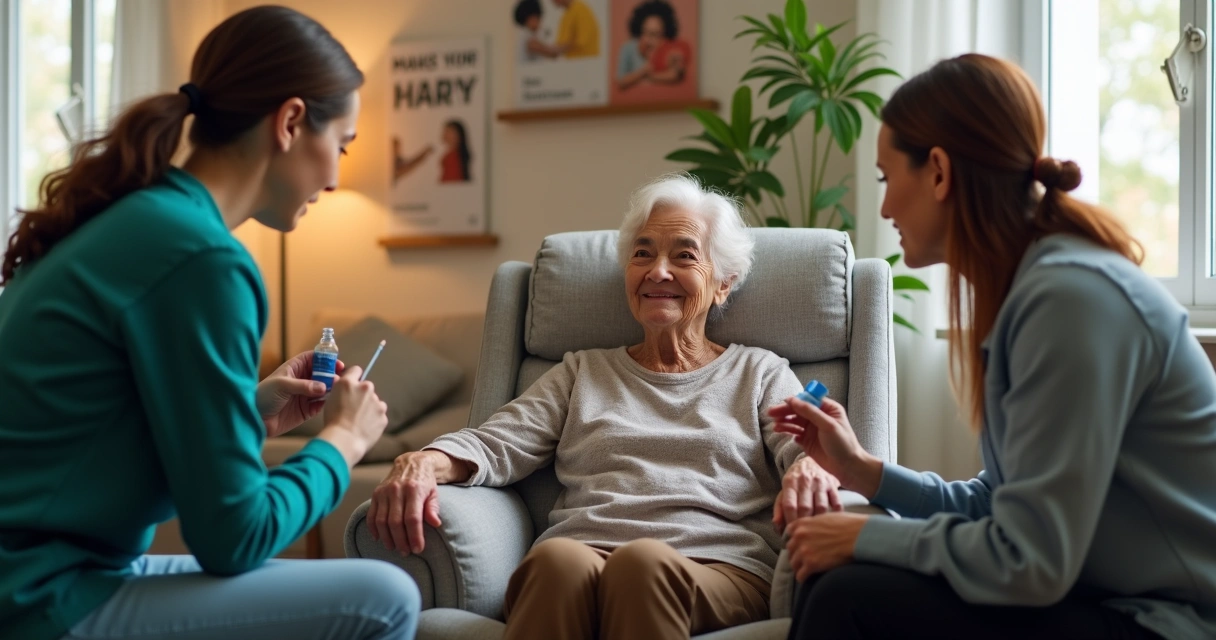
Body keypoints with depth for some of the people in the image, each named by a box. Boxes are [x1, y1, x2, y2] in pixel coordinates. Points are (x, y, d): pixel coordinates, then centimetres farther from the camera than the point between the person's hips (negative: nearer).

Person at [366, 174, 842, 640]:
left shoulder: (759, 373, 24)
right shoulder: (584, 371, 29)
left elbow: (806, 448, 5)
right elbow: (497, 444, 14)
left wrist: (810, 467, -22)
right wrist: (427, 462, -11)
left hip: (719, 570, -1)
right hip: (579, 558, 2)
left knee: (643, 562, -39)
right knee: (558, 560, -37)